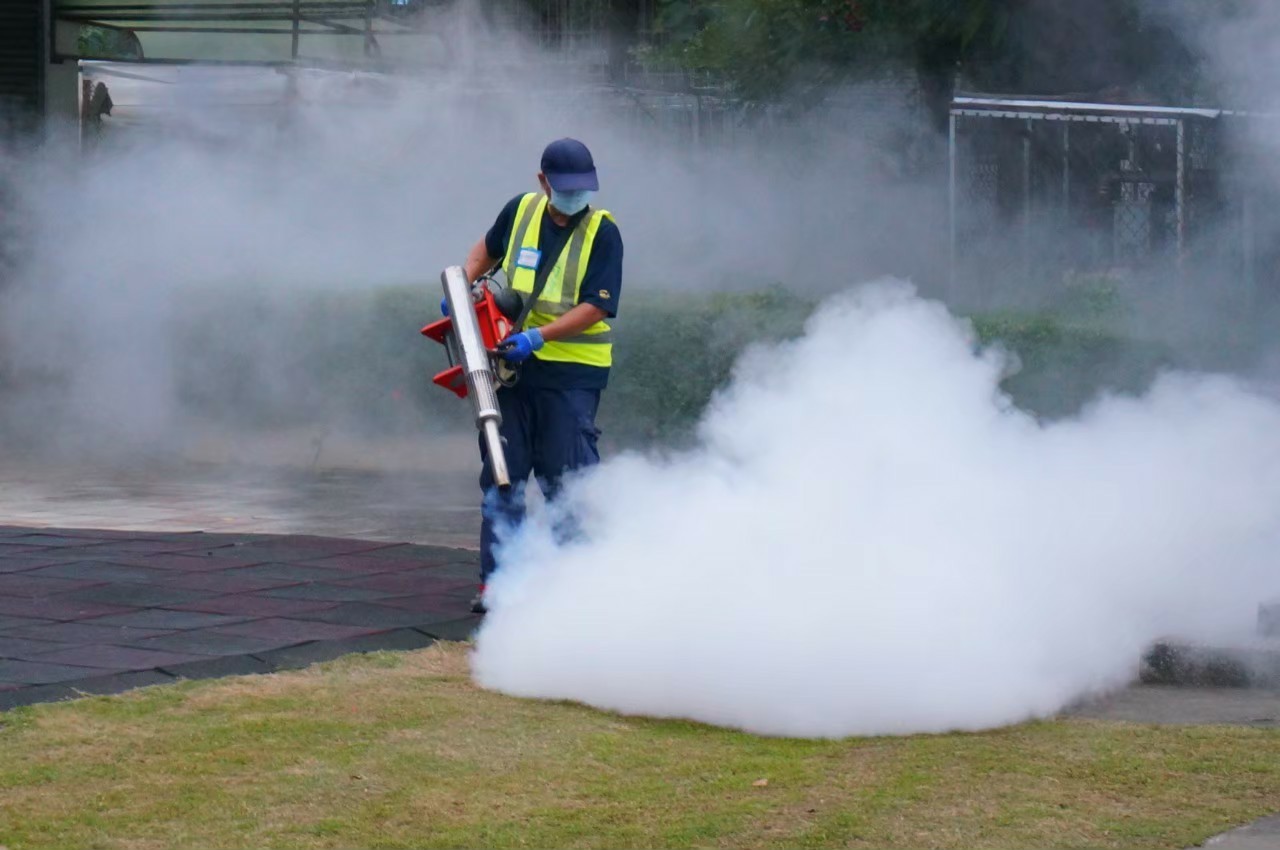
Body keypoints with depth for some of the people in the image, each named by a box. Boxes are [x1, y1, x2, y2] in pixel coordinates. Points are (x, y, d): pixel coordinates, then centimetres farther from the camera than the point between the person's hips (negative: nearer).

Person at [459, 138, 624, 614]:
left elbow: (595, 308, -16)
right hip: (514, 366, 5)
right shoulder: (521, 212, 5)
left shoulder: (602, 233, -9)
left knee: (566, 479, -6)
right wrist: (465, 281, 7)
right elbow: (488, 249, 26)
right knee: (501, 476, 5)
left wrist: (538, 337, -25)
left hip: (572, 372, -5)